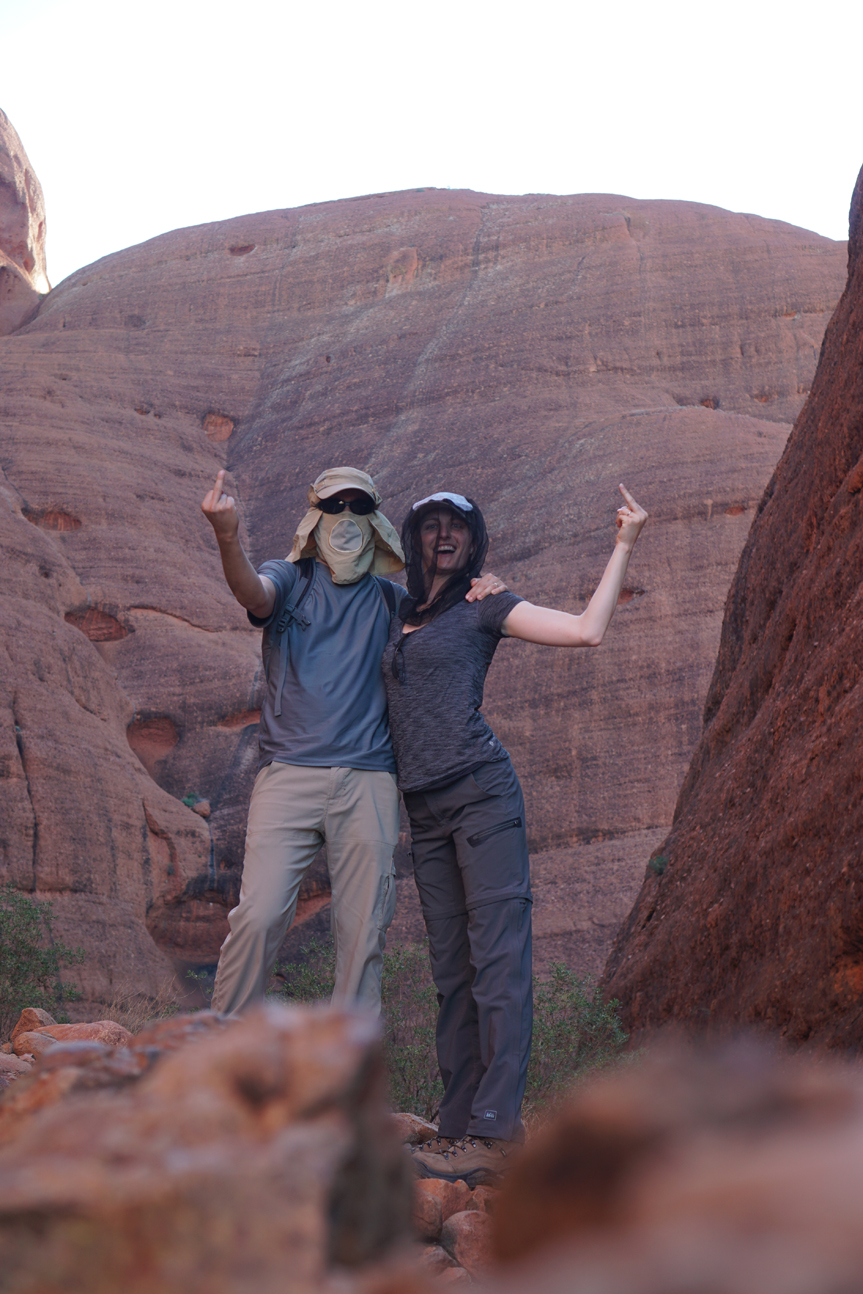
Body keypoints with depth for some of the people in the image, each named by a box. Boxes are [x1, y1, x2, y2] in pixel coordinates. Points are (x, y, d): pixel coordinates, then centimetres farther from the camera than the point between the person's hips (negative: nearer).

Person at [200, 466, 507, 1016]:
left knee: (364, 929, 3)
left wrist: (483, 598, -9)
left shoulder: (390, 600, 15)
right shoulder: (290, 579, 8)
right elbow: (253, 593, -14)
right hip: (288, 773, -2)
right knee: (259, 915, -10)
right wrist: (228, 537, -36)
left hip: (368, 781, 2)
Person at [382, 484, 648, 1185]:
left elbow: (587, 629, -4)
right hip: (425, 811, 6)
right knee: (451, 972, 5)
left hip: (480, 792, -6)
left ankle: (497, 1130, -14)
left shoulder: (482, 606, 4)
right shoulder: (401, 616, 21)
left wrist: (625, 544, -4)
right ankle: (459, 1125, 8)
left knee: (497, 961, -11)